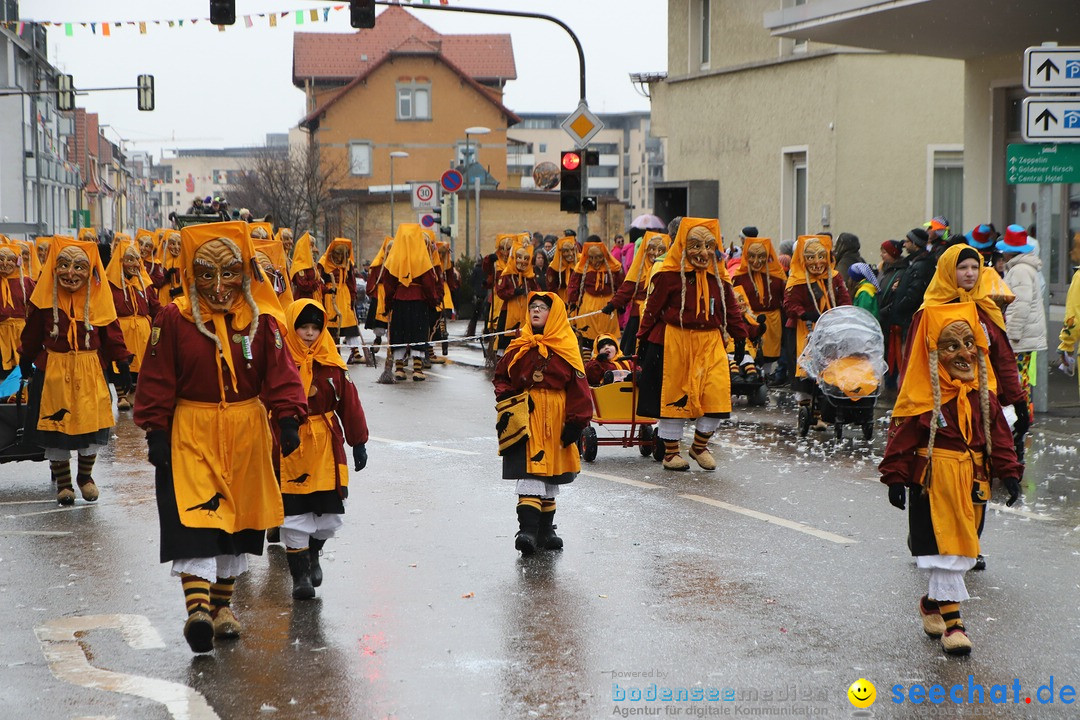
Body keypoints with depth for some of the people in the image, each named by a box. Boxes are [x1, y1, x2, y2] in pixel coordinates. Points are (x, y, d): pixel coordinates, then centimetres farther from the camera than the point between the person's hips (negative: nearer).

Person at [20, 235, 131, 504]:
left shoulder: (98, 298, -4)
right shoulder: (45, 298, -6)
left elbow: (112, 333, 3)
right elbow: (32, 333, 5)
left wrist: (122, 363, 3)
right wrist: (26, 361, 11)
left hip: (90, 370, 1)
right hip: (53, 369, 0)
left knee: (91, 423, 5)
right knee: (56, 425, 5)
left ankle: (85, 476, 27)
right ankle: (62, 482, 21)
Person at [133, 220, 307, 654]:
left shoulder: (262, 320, -1)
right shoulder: (174, 319, -5)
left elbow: (281, 374, -2)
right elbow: (157, 380, -2)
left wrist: (288, 419, -13)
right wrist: (156, 431, -6)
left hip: (246, 432, 3)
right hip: (191, 433, -3)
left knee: (238, 516, 12)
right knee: (193, 514, -15)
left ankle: (222, 602, 27)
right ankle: (197, 606, -22)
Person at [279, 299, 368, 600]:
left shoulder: (331, 362, 4)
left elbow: (349, 403, 8)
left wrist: (358, 442, 7)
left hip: (327, 448, 3)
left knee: (330, 513, 7)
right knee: (294, 515, -2)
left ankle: (313, 553, 36)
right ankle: (299, 573, 10)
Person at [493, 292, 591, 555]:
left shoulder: (566, 348, 0)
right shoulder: (519, 347, 6)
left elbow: (578, 387, -1)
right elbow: (501, 377, 12)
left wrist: (576, 422, -6)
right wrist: (509, 400, -7)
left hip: (556, 421, 1)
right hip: (527, 417, -1)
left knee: (551, 478, 11)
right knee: (529, 473, -12)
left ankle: (545, 530, 22)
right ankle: (527, 530, -18)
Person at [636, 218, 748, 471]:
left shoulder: (719, 279, 8)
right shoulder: (668, 276, -8)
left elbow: (731, 310, 15)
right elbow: (652, 308, -3)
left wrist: (741, 337, 13)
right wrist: (642, 339, -1)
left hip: (710, 343, 4)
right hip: (673, 343, -4)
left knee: (716, 392, -5)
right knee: (674, 394, 4)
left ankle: (700, 446, 17)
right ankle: (671, 451, 19)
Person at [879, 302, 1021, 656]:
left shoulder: (983, 394, 4)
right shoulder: (922, 394, -11)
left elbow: (998, 436, 10)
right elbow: (902, 437, -9)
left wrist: (1008, 473, 5)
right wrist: (896, 477, -11)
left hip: (971, 480, 5)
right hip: (932, 479, -5)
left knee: (960, 549, 12)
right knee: (946, 547, -6)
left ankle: (934, 601, 33)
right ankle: (952, 620, 0)